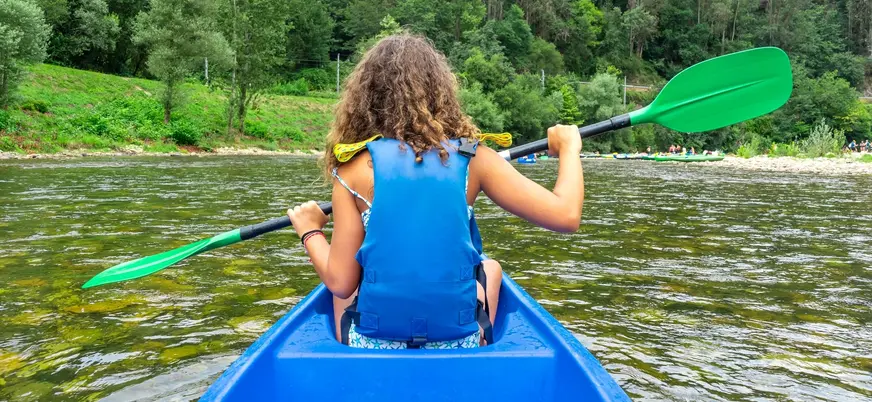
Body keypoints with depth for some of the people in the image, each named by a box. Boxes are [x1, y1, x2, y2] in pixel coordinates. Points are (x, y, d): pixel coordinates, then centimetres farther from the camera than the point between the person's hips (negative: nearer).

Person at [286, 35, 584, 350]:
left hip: (371, 347, 0)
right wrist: (569, 146, 8)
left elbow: (341, 283, -10)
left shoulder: (355, 166, -9)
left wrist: (309, 231, 9)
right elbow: (566, 216, -9)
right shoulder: (473, 158, -7)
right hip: (458, 346, 1)